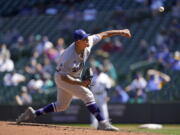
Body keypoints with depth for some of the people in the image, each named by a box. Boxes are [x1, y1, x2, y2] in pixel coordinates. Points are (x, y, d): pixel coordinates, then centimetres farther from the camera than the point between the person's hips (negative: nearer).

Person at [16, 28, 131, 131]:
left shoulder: (89, 42, -15)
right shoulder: (69, 55, -33)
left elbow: (103, 35, -2)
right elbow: (64, 76, -28)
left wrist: (121, 32, -3)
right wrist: (81, 83, -31)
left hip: (74, 78, 9)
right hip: (63, 78, -9)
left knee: (61, 106, 18)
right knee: (87, 95, -19)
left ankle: (33, 113, 25)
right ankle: (102, 123, -17)